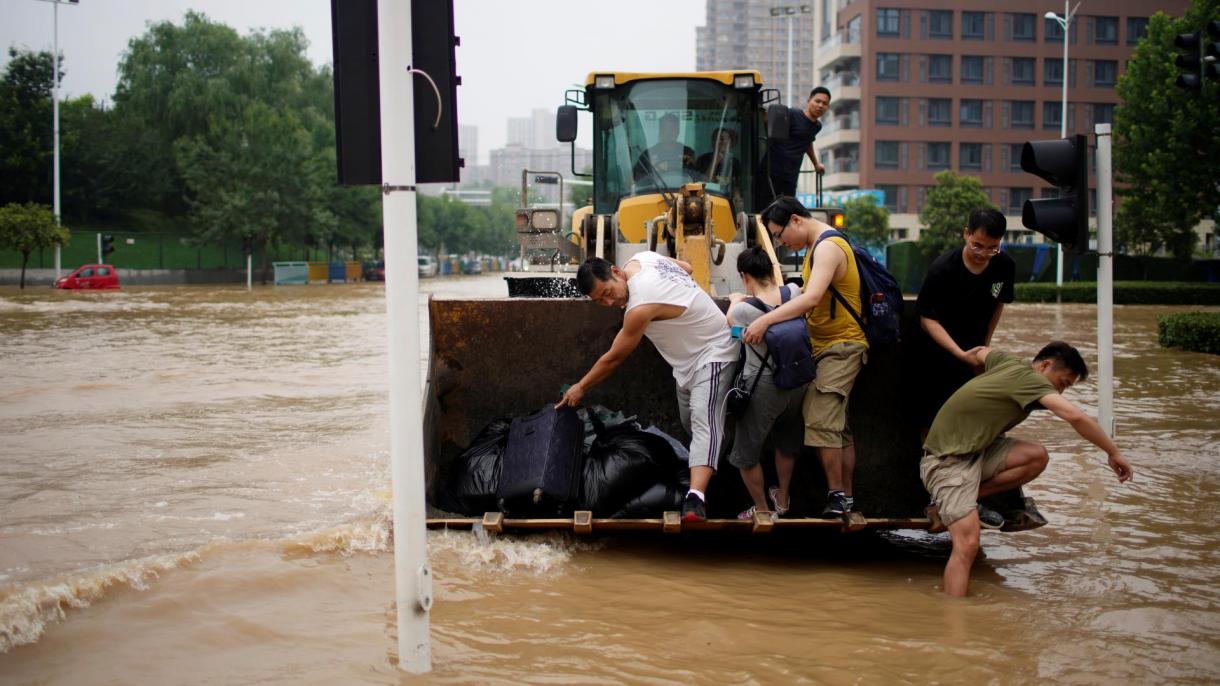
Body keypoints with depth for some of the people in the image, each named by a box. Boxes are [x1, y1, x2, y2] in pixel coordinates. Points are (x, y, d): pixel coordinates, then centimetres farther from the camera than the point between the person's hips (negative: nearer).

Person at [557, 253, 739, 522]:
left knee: (704, 422, -29)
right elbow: (686, 267, 14)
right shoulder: (643, 257, -7)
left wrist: (581, 387, -6)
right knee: (690, 423, 20)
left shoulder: (641, 307, -32)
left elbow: (613, 359, -20)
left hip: (713, 352, -11)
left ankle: (696, 498, -46)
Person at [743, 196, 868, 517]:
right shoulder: (816, 246, 15)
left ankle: (837, 495, -10)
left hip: (842, 345, -11)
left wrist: (766, 320, -37)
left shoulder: (828, 248, -18)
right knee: (836, 424, 11)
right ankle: (846, 496, 15)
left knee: (820, 421, -15)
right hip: (827, 345, 11)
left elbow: (811, 298, -32)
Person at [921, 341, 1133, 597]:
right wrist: (1113, 453, -19)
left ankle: (959, 503, 0)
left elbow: (978, 353, 32)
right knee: (968, 543, -22)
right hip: (947, 460, -9)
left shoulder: (1008, 361, 9)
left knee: (1036, 456, -7)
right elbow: (1075, 417, -27)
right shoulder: (1029, 378, -17)